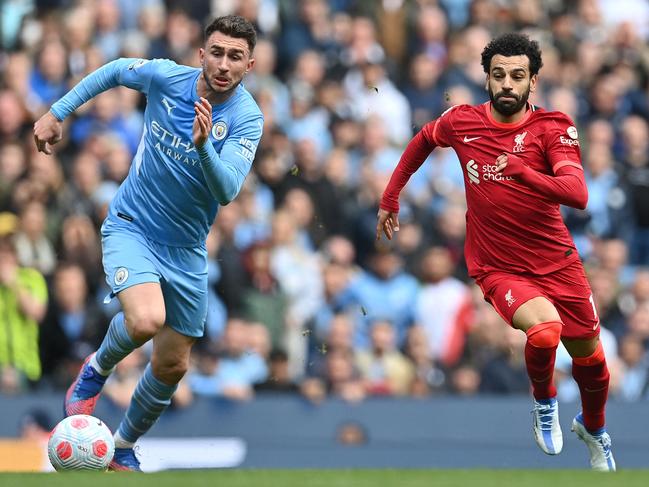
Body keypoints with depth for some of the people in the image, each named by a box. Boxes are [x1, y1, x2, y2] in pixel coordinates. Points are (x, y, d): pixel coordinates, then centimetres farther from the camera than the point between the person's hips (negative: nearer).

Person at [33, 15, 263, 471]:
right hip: (130, 227, -2)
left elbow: (226, 191, -29)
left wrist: (203, 145, -46)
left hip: (186, 249, 2)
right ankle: (96, 370, 3)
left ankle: (124, 448, 34)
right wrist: (56, 113, 8)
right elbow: (113, 70, 8)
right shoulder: (165, 76, -14)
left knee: (173, 365, 9)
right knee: (147, 320, -30)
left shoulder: (248, 119, -16)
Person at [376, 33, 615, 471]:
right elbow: (423, 141, 17)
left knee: (590, 358, 12)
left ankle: (594, 429, 46)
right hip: (498, 267, -1)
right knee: (544, 331, -30)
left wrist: (523, 172, -46)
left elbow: (578, 193, -30)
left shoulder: (552, 128, -14)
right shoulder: (462, 121, -7)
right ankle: (544, 403, 3)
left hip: (556, 262, 1)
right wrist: (390, 198, 19)